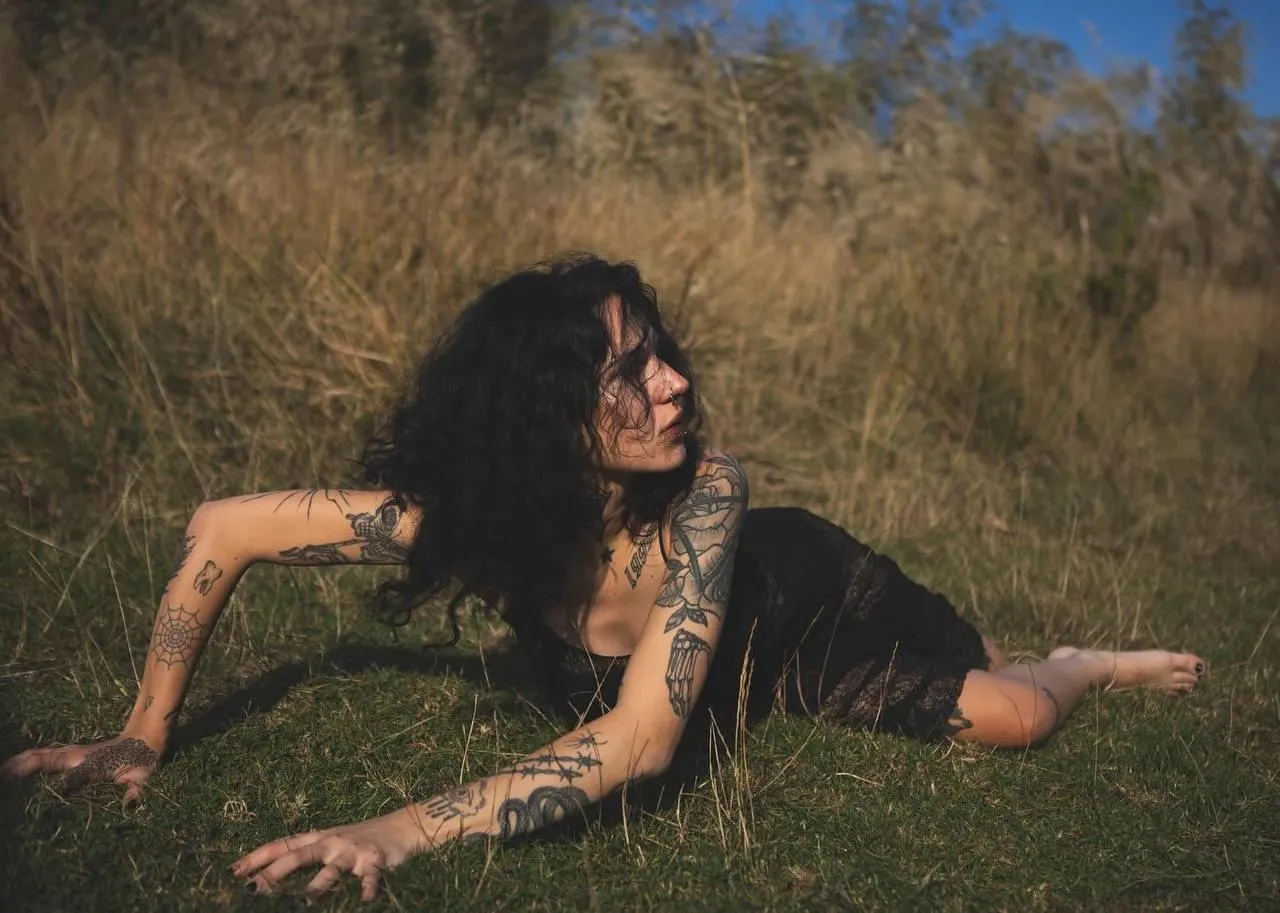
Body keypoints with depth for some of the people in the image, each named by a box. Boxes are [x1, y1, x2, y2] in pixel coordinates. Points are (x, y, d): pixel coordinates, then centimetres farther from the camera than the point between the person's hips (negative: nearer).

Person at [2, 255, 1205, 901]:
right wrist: (144, 738, -31)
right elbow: (222, 530, -30)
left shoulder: (701, 494, -44)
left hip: (795, 607, -3)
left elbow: (641, 740, -52)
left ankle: (1085, 665, 33)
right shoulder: (464, 512, -38)